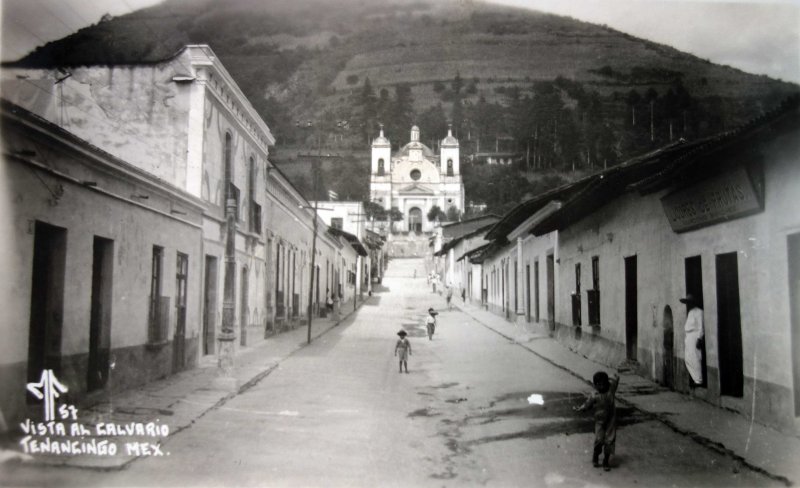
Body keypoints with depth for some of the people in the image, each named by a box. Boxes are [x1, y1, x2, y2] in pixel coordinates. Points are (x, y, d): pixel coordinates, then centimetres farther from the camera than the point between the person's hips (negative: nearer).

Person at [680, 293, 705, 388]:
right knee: (687, 359, 8)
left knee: (694, 359, -9)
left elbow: (701, 326, -13)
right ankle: (695, 379, 14)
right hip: (688, 337, 10)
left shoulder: (698, 312, -8)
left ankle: (698, 381, -4)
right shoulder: (690, 312, 20)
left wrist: (699, 338, -19)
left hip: (695, 336, -10)